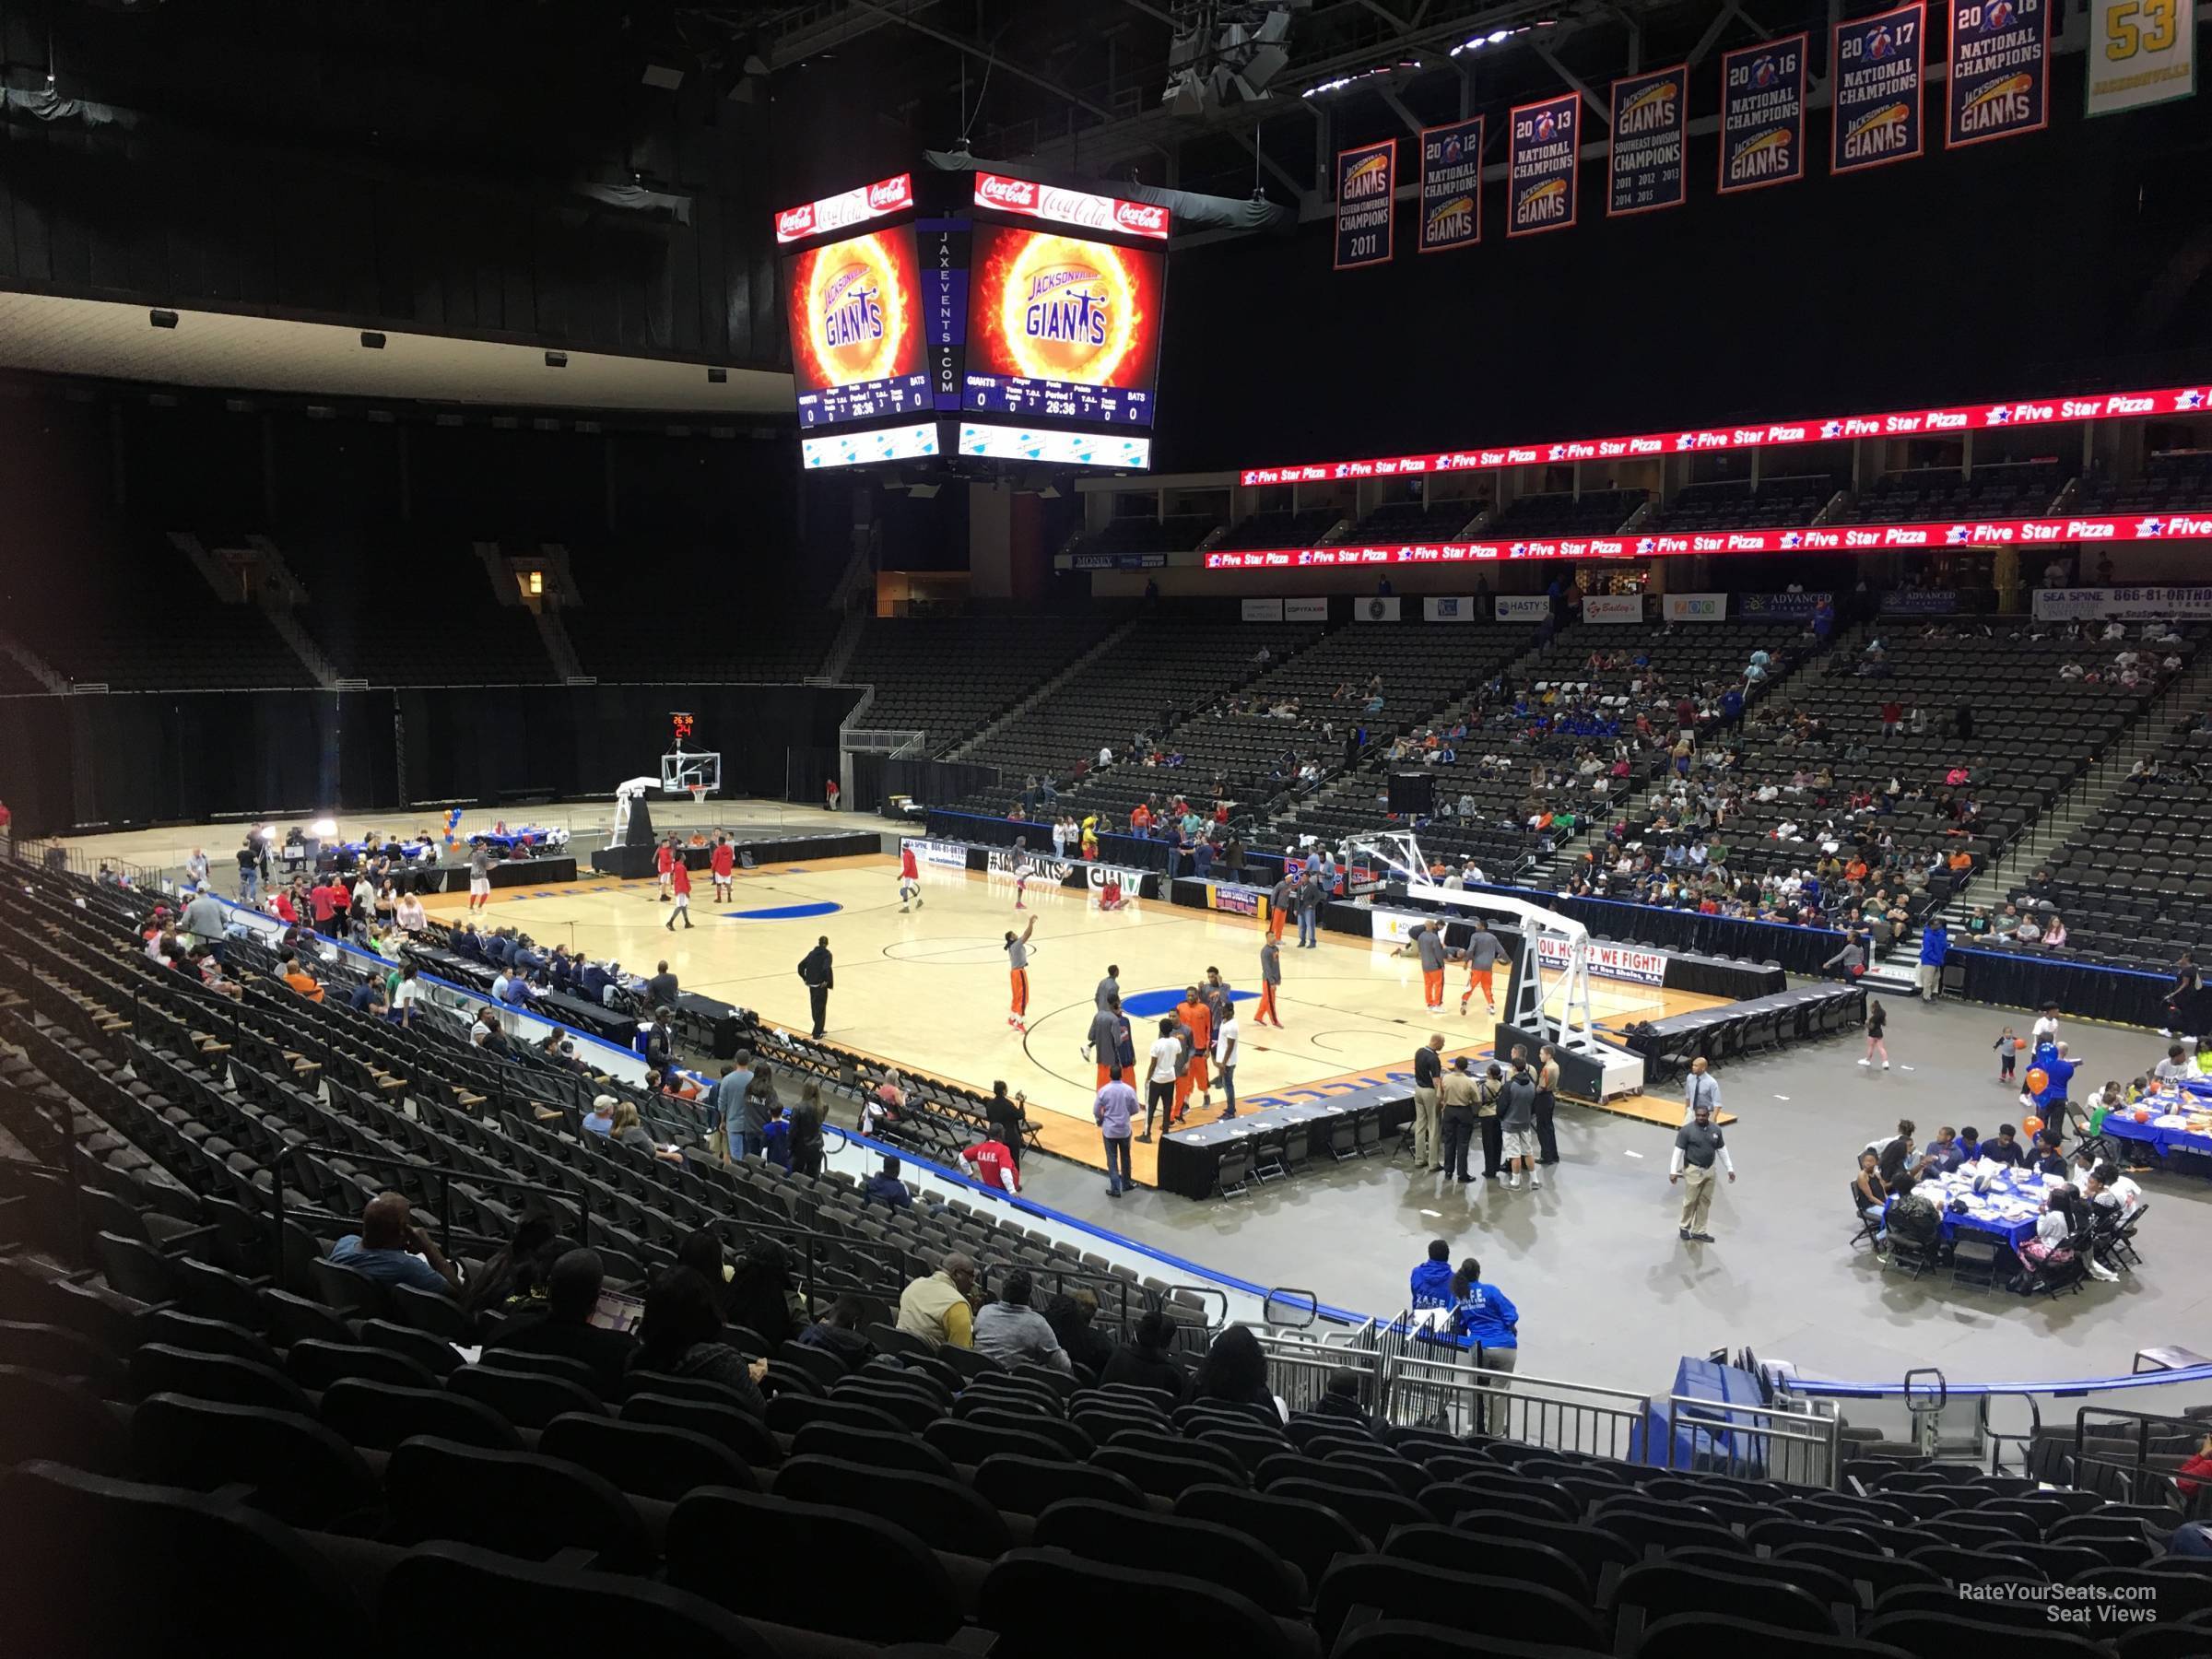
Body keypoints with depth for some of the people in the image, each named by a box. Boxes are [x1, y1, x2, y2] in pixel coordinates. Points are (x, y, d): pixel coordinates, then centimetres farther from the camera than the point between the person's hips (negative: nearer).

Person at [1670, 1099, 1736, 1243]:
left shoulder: (1716, 1129, 0)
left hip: (1709, 1170, 5)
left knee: (1705, 1202, 11)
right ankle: (1684, 1227, 24)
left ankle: (1699, 1231, 21)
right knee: (1690, 1201, 4)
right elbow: (1678, 1151, -13)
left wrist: (1730, 1169, 11)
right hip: (1694, 1171, -5)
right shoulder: (1687, 1130, -15)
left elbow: (1722, 1150, 10)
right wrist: (1673, 1171, -16)